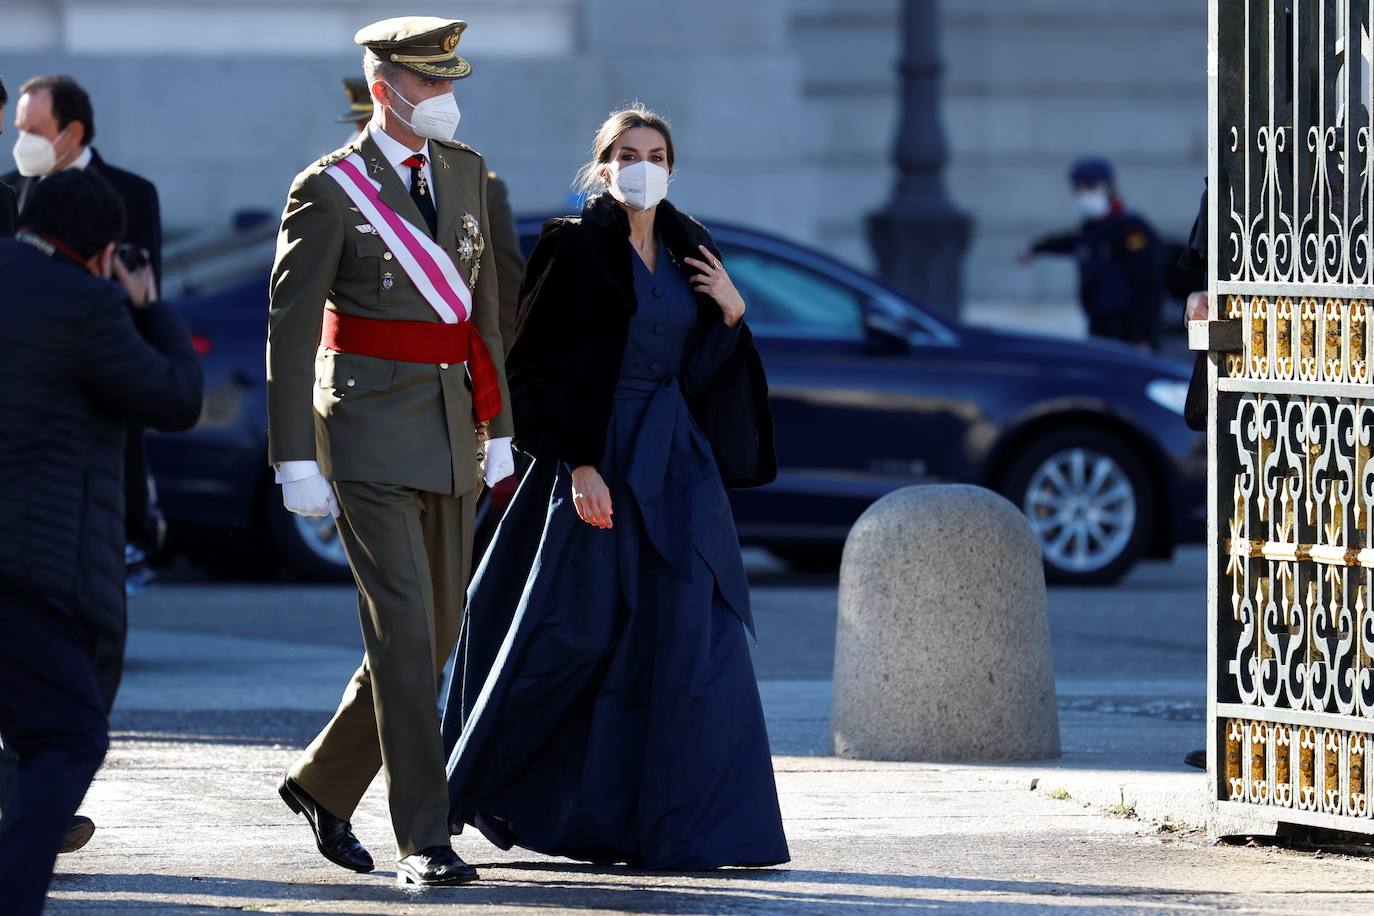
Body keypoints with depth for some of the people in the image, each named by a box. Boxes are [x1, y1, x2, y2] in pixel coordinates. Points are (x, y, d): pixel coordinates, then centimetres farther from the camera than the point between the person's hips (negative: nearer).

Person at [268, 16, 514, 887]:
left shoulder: (466, 172, 10)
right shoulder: (329, 191, -9)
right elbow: (290, 331, -9)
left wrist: (498, 430, 13)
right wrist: (296, 462, -12)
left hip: (451, 435, 7)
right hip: (370, 435, -7)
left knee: (438, 634, 11)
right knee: (403, 628, -13)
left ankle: (324, 783, 30)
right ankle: (425, 839, -11)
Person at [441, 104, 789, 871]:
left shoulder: (688, 252, 13)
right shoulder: (575, 249, -6)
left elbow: (704, 371, 15)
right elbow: (550, 370, -11)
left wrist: (732, 312, -2)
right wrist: (579, 464, -19)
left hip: (678, 463, 6)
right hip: (600, 458, -6)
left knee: (691, 642, -1)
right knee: (575, 634, -2)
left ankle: (682, 823, 3)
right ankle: (478, 784, 16)